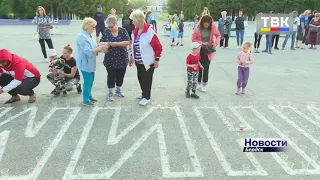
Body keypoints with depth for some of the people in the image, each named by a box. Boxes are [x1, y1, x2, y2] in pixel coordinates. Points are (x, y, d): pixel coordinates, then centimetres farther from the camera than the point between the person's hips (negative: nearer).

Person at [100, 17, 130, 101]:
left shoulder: (123, 31, -5)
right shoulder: (106, 32, -2)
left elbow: (127, 42, -15)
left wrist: (116, 43, -26)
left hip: (122, 58, 0)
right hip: (110, 59, 0)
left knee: (120, 75, 12)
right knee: (111, 76, 4)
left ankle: (118, 90, 32)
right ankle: (110, 92, 18)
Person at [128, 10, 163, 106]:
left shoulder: (150, 31, -20)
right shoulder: (135, 31, 4)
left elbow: (158, 46, -17)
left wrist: (157, 60, -15)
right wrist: (132, 57, 18)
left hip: (148, 61, -7)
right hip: (138, 61, 7)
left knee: (147, 79, 4)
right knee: (140, 78, 17)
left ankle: (147, 97, 18)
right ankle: (144, 93, 36)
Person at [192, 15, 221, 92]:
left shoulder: (213, 27, -10)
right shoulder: (197, 28, -15)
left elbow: (218, 35, 2)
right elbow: (193, 39, -9)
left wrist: (216, 42, -16)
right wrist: (201, 43, -23)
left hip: (209, 49, 0)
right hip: (200, 50, 0)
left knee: (206, 67, 1)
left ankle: (204, 84, 13)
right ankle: (199, 83, 26)